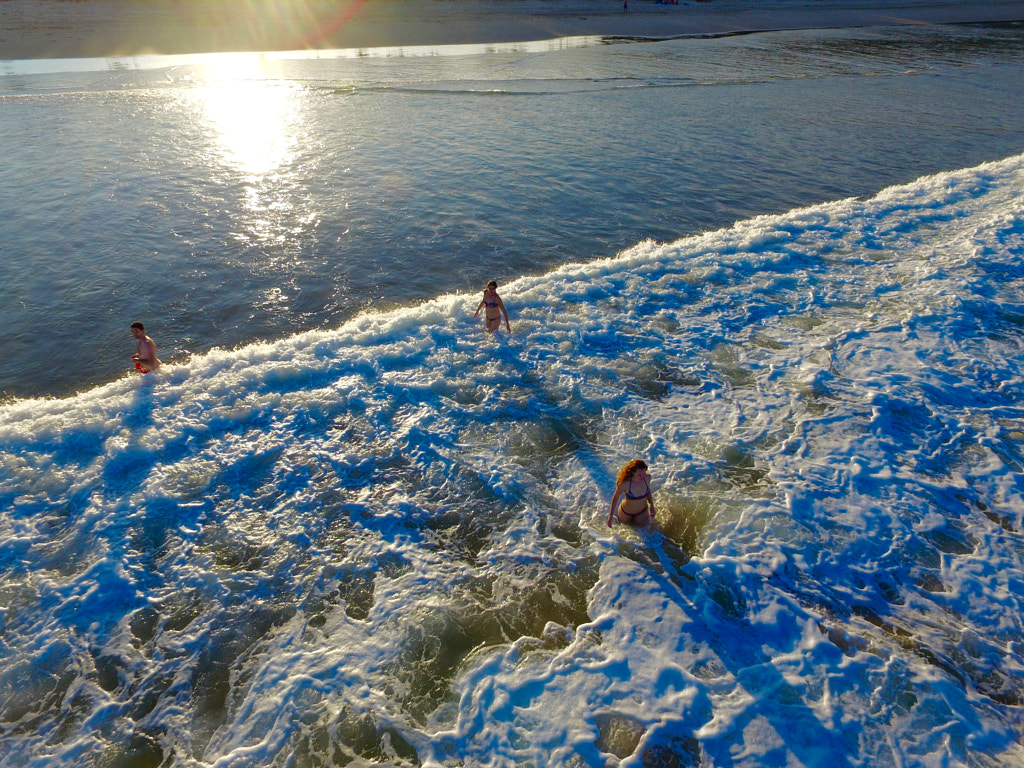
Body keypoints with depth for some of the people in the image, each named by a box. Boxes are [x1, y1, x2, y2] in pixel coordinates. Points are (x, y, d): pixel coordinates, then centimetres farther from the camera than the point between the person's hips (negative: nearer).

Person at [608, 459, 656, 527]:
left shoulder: (647, 478, -27)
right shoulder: (624, 483, -38)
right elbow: (616, 496, -18)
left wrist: (651, 506, -9)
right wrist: (611, 514, -16)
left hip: (642, 511, 3)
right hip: (626, 513, -2)